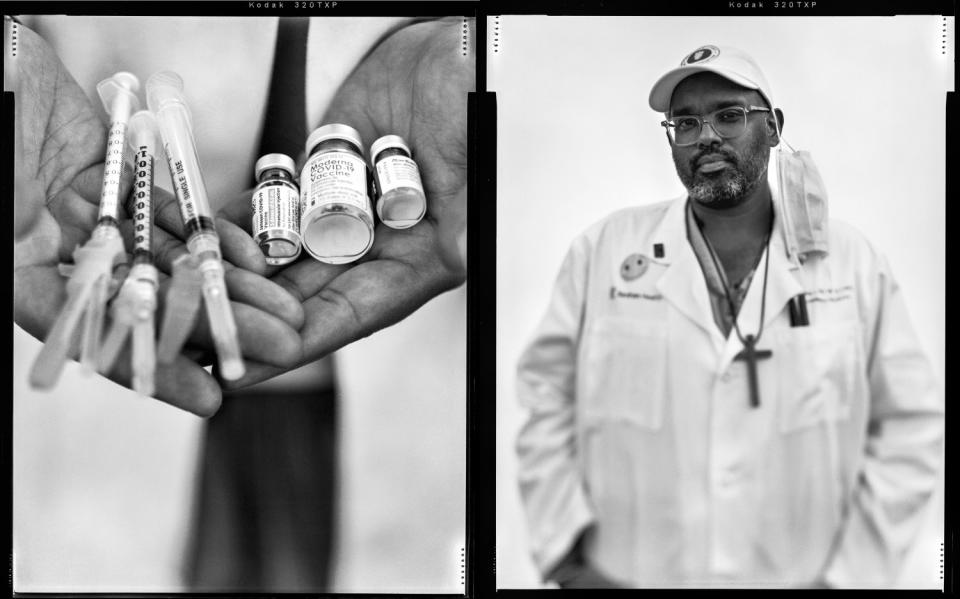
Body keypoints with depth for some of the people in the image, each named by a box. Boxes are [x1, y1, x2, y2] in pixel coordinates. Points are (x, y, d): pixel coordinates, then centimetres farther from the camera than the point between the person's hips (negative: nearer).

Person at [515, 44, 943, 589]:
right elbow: (542, 396, 0)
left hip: (799, 576, 1)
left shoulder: (853, 261, 0)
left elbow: (912, 426, 1)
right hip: (627, 574, 0)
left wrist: (849, 574, -6)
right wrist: (569, 556, -6)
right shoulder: (603, 250, -1)